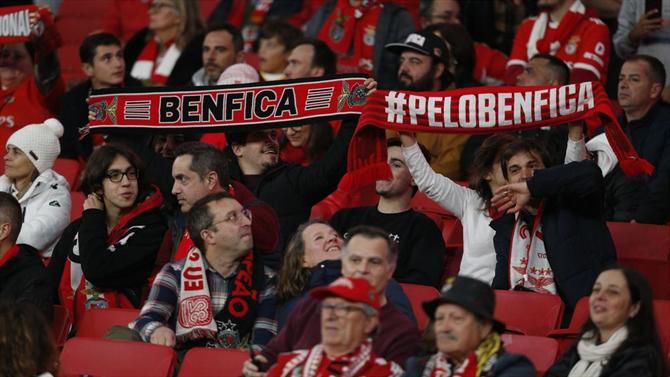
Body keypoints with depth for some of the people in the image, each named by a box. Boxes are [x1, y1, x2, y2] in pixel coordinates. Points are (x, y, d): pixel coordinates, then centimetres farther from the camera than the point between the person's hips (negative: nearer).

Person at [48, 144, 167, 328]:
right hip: (73, 332, 4)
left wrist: (93, 218, 1)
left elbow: (99, 272, -13)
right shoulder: (76, 230, 17)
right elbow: (51, 284, 17)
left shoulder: (151, 228, -2)